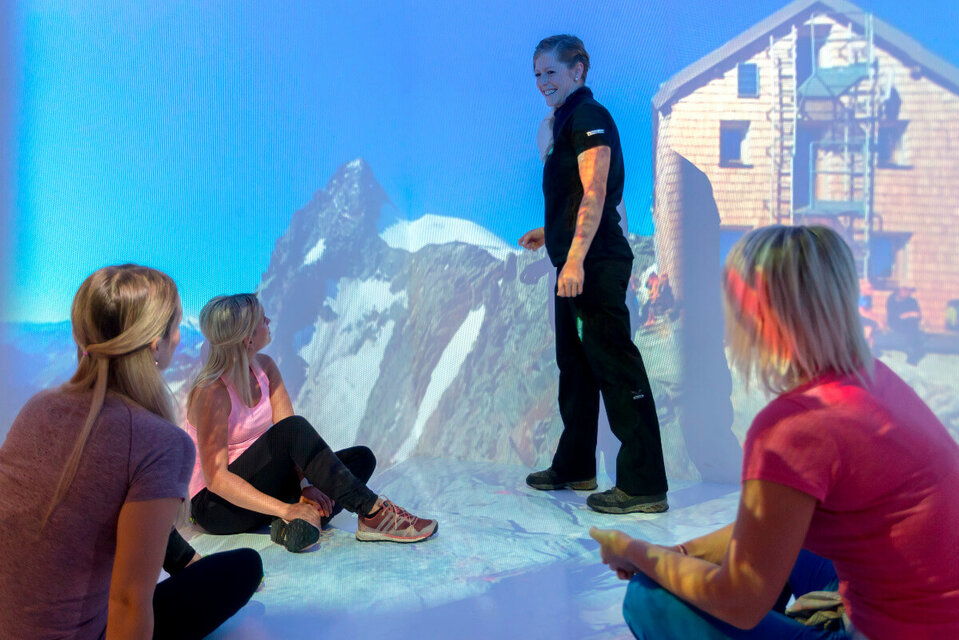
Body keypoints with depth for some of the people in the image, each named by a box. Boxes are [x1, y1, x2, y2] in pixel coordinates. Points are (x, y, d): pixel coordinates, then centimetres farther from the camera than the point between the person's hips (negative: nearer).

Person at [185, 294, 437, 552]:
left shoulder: (264, 367, 1)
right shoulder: (210, 393, -21)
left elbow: (294, 442, -5)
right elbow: (215, 478, -26)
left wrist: (305, 486, -22)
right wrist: (285, 508, -32)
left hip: (261, 481, 8)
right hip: (216, 503, -8)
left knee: (361, 457, -7)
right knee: (293, 428, -32)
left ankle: (304, 521, -30)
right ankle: (373, 514, -31)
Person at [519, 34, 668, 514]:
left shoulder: (589, 118, -9)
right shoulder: (568, 122, 21)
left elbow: (595, 195, -20)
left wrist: (575, 259, -27)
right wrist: (549, 233, 32)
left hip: (594, 265, -11)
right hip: (576, 264, 11)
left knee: (616, 367, -9)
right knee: (575, 365, 16)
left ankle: (644, 485, -3)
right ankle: (575, 468, 29)